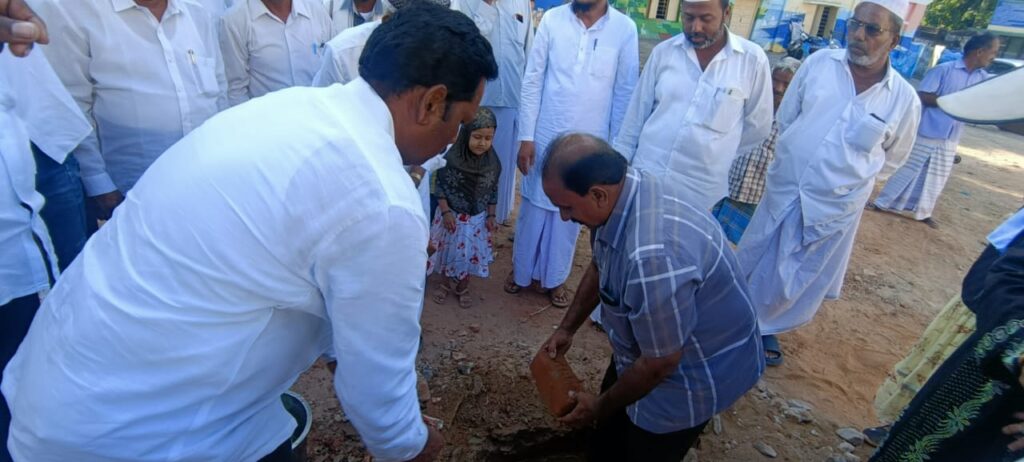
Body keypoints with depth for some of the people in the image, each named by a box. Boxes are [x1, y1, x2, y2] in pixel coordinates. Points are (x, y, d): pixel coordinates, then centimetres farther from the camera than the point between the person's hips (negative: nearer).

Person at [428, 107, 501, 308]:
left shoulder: (493, 162, -10)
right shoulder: (452, 158, -20)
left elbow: (493, 190, 0)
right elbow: (441, 186, -12)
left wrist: (491, 216, 2)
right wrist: (445, 211, -14)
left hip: (478, 218, 2)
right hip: (453, 215, -2)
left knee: (471, 254, 16)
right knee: (449, 251, 15)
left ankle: (463, 286, 37)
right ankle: (446, 283, 39)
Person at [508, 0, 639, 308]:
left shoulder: (625, 29, -5)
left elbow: (625, 94, -1)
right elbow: (532, 81, -3)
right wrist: (526, 136, -6)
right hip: (545, 137, 0)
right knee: (533, 208, 12)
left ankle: (555, 277, 31)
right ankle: (521, 271, 32)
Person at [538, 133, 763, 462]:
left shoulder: (654, 256, -43)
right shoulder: (624, 190, -14)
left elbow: (660, 364, -27)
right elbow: (599, 267, 7)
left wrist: (600, 407, -10)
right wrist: (567, 328, 11)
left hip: (696, 371, -8)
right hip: (650, 344, 8)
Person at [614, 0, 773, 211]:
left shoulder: (753, 59, -5)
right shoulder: (663, 51, 0)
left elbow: (758, 127, 4)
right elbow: (636, 114, 4)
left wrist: (714, 154, 9)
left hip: (701, 192, -1)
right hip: (646, 177, 2)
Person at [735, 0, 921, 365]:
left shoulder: (905, 99, -7)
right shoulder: (819, 64, -6)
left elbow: (892, 158, 8)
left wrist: (848, 176, 9)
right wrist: (796, 158, 6)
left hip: (835, 206, -1)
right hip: (784, 189, 1)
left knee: (799, 278, 13)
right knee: (754, 260, 15)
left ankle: (765, 327, 35)